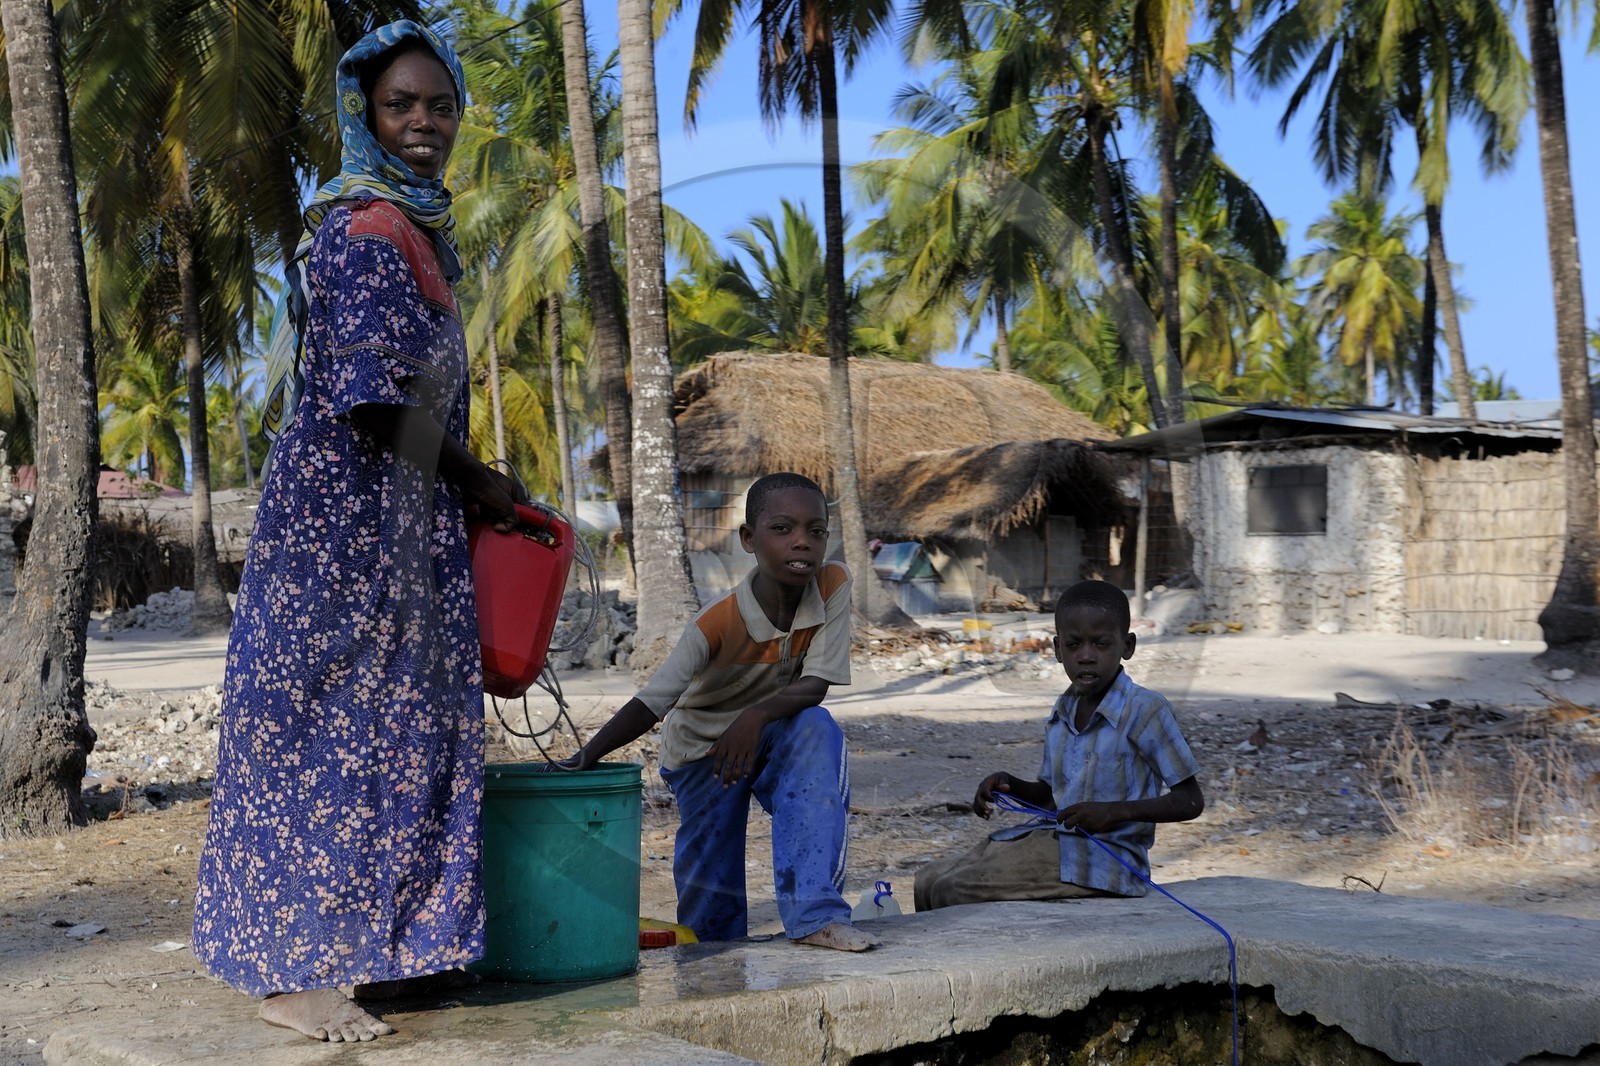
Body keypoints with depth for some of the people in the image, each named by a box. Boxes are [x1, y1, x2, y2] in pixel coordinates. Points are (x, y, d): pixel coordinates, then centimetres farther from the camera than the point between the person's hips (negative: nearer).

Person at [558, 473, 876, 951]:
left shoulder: (833, 585, -21)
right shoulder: (718, 624, -30)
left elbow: (816, 682, -23)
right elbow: (650, 704, -33)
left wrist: (758, 714, -41)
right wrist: (585, 759, -47)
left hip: (772, 739, 2)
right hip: (701, 748, -2)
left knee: (819, 730, -34)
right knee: (712, 923, -4)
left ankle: (814, 914, -32)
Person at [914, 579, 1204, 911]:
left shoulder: (1145, 710, -14)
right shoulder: (1062, 713, 9)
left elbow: (1191, 802, -13)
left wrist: (1116, 811, -25)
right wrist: (1008, 785, 1)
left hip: (1104, 858, -8)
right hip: (1056, 840, 8)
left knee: (954, 891, -17)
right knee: (926, 882, 4)